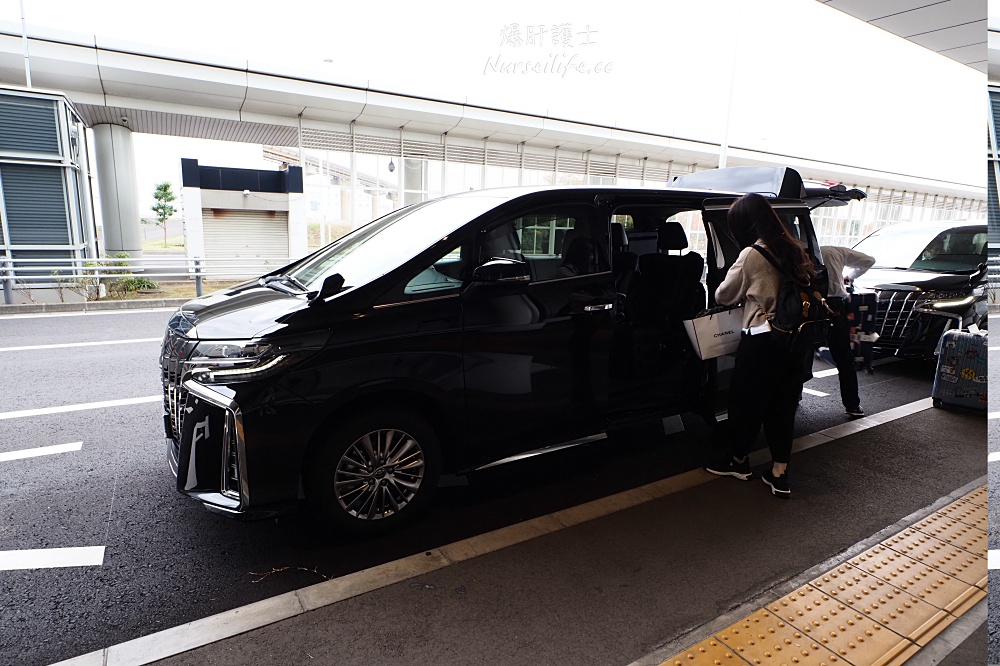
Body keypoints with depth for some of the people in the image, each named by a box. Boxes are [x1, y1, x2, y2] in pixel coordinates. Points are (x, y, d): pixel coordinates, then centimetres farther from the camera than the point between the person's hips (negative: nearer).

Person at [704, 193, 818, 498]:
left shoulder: (751, 255, -13)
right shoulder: (794, 250, 7)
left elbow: (723, 296, -3)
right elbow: (808, 286, 16)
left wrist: (744, 291, 20)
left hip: (764, 340, -7)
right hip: (798, 337, 7)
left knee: (746, 398, 11)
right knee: (783, 403, 13)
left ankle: (739, 460, 28)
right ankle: (779, 473, 17)